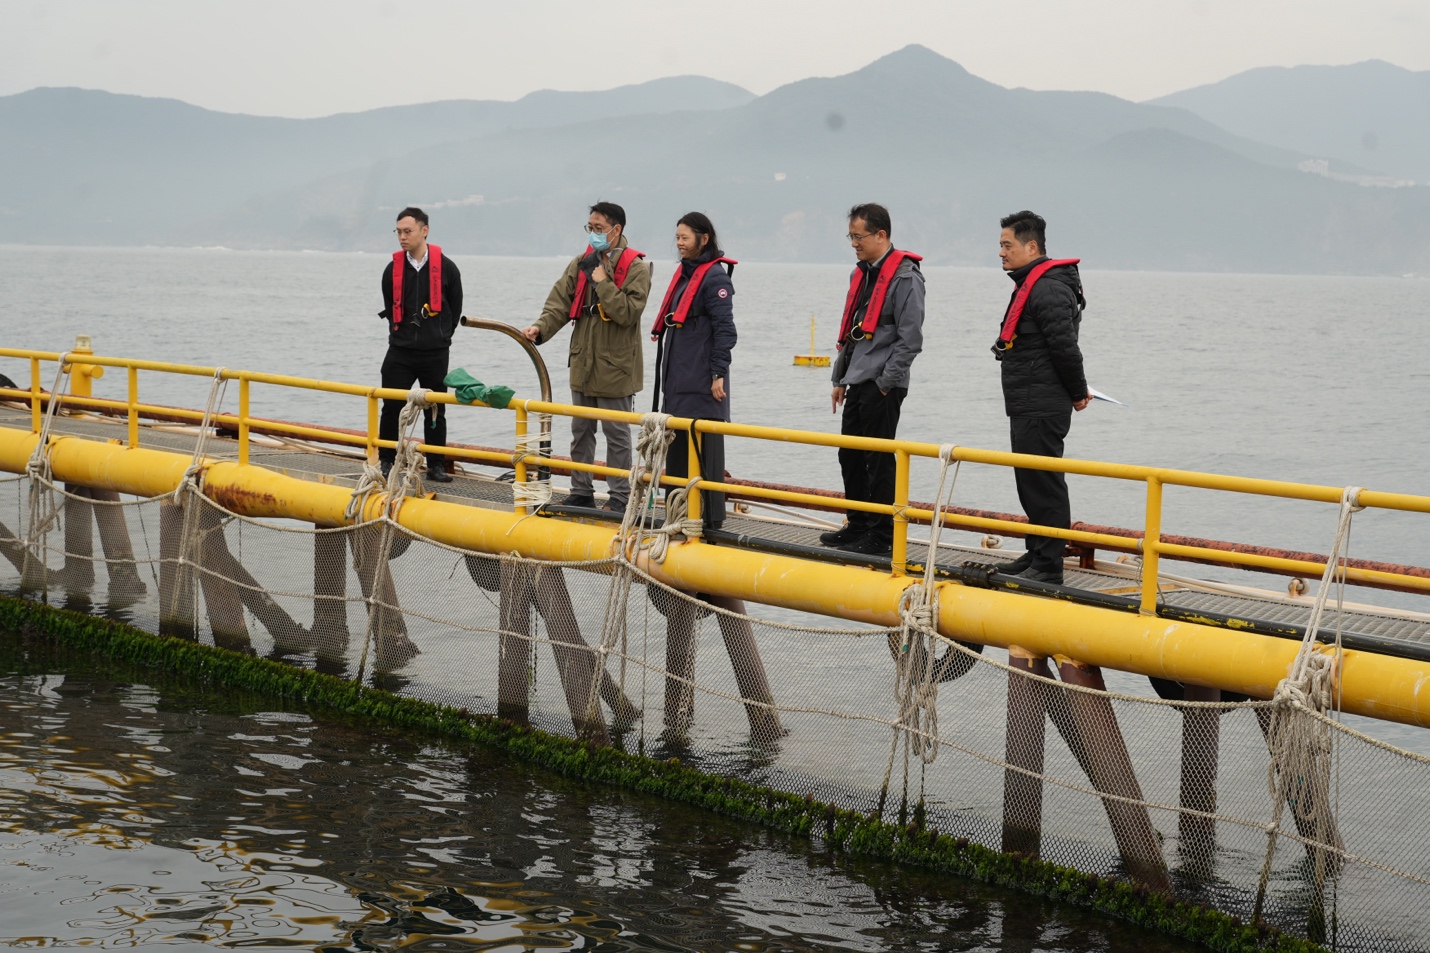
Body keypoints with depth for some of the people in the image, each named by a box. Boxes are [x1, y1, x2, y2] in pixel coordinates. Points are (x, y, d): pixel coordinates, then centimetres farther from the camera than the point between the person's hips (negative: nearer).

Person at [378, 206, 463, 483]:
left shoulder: (445, 268, -2)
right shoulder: (393, 269, 3)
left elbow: (455, 309, 8)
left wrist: (440, 338, 8)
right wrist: (402, 335, 10)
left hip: (435, 355, -2)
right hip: (399, 353, 2)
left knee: (435, 412, 4)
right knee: (391, 408, 1)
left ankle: (436, 466, 11)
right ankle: (386, 461, 13)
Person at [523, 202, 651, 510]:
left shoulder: (635, 268, -10)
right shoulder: (581, 264, 7)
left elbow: (628, 312, -20)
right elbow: (560, 302, 0)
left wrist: (603, 283, -21)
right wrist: (541, 328, -16)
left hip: (615, 366, -6)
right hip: (583, 363, 6)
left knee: (616, 433, 2)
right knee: (581, 432, 13)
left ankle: (620, 495, 11)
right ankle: (581, 492, 23)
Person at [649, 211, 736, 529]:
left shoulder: (715, 277, -11)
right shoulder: (684, 273, 16)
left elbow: (724, 330, -15)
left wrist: (718, 374, -19)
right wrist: (667, 375, 21)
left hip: (702, 382, -9)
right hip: (678, 379, 9)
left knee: (704, 446, -5)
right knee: (677, 446, 13)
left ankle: (710, 517, -1)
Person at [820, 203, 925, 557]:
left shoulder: (905, 277, -12)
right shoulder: (862, 274, 16)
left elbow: (910, 339, -15)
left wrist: (885, 382, -14)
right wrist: (840, 379, 19)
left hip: (882, 386, -9)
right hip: (857, 383, 9)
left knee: (878, 460, -4)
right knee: (850, 456, 13)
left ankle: (881, 535, 3)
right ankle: (858, 526, 24)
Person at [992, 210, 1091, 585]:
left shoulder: (1048, 289, -18)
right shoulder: (1029, 284, 18)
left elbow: (1065, 347, -21)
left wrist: (1078, 394, -10)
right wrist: (1076, 390, 20)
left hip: (1042, 410, -11)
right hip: (1026, 408, 11)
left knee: (1043, 484, -9)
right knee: (1031, 484, 17)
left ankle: (1048, 566, -7)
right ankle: (1036, 555, 26)